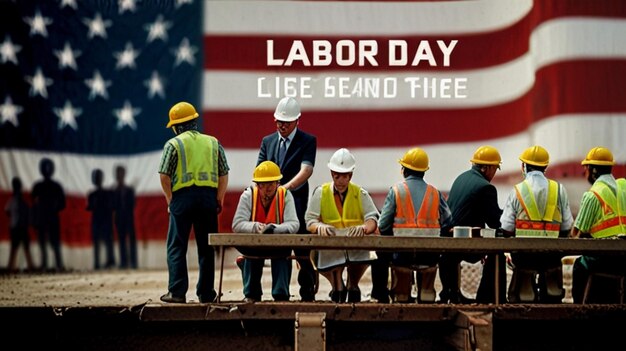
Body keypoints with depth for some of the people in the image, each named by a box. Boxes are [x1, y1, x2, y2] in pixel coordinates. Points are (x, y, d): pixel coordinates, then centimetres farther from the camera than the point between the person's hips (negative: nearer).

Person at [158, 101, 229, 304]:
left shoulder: (173, 144, 1)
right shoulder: (213, 143, 12)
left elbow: (164, 177, -4)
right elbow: (224, 175, 10)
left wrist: (170, 200, 5)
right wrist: (219, 200, 12)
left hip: (183, 196, -3)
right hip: (208, 196, 3)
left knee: (176, 246, 2)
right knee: (206, 247, 8)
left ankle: (177, 292, -4)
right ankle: (206, 293, 10)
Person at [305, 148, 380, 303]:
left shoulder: (360, 194, 13)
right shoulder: (320, 193, 12)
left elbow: (372, 219, 1)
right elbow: (310, 221, 3)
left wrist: (363, 228, -23)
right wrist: (319, 227, -22)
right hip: (329, 247, 0)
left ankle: (352, 285, -4)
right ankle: (337, 285, -5)